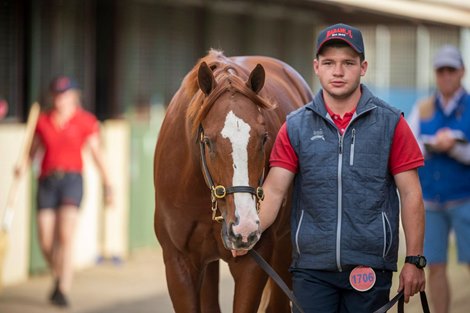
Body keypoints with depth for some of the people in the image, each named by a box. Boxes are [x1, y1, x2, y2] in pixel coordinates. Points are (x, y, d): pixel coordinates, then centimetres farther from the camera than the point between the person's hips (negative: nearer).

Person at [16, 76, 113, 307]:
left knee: (66, 236, -18)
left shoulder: (85, 121, 1)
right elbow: (33, 149, 11)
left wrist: (107, 186, 2)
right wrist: (24, 166, -10)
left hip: (71, 179, -3)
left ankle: (63, 291, -17)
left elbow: (97, 154, 3)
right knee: (46, 242, 0)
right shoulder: (42, 121, 7)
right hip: (47, 182, 3)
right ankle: (59, 278, 30)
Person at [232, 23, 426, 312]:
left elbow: (410, 194, 0)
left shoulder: (391, 123, 0)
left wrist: (415, 260, -4)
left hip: (370, 267, -1)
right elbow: (275, 190, -2)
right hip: (312, 267, 1)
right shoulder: (296, 127, 4)